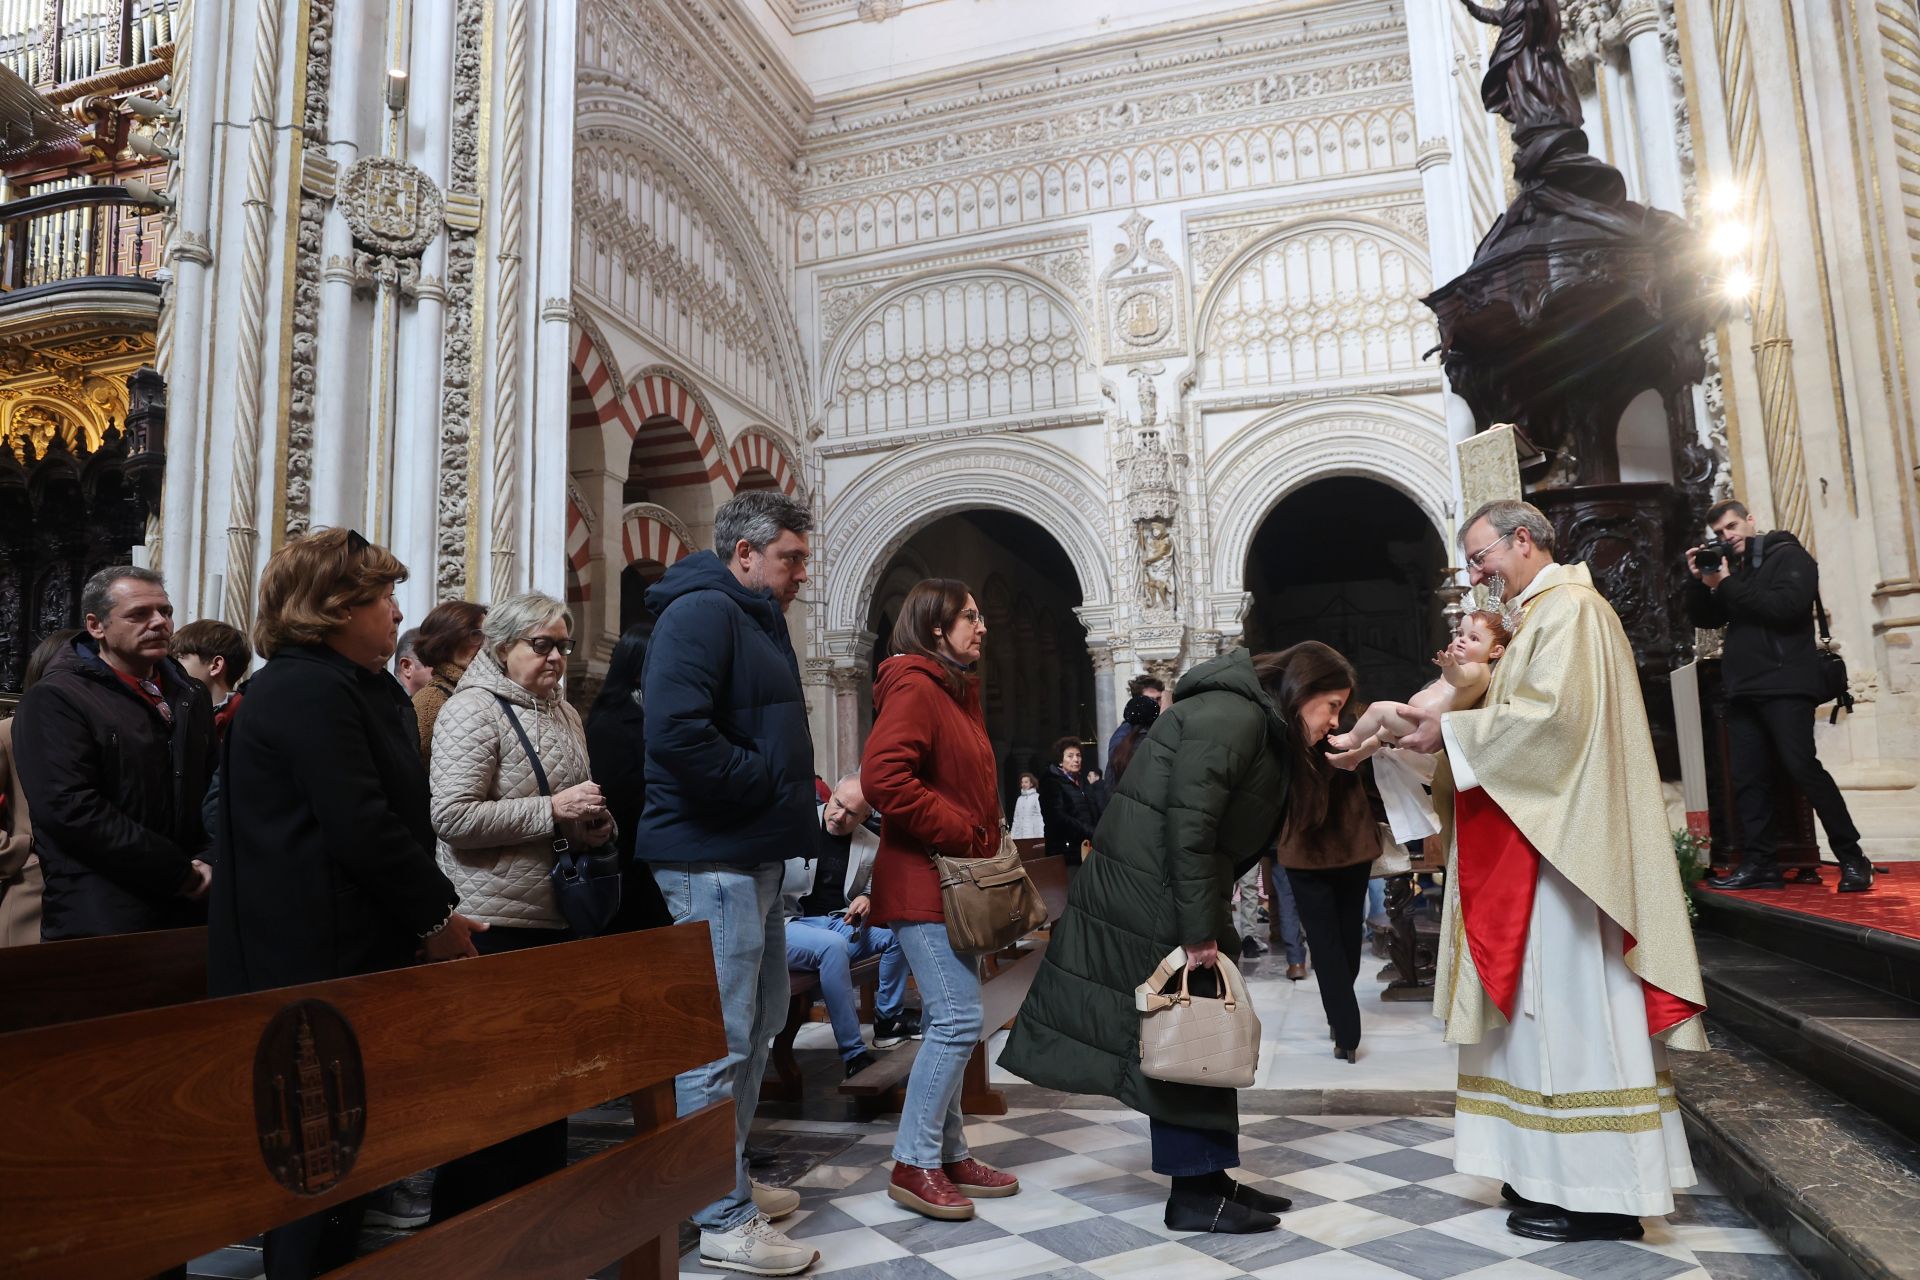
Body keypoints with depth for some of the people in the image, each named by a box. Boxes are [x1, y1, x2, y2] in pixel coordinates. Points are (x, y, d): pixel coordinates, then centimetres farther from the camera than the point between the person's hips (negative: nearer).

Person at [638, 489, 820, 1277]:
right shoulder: (702, 612, -14)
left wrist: (792, 795, 6)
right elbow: (676, 734, -27)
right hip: (713, 859, -11)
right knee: (720, 1039, -1)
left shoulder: (756, 620, 17)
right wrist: (770, 784, -17)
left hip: (754, 858, 11)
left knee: (758, 1024, 19)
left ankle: (730, 1182, 34)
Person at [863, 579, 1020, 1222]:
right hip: (924, 883, -10)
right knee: (959, 1019, -10)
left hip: (956, 882, 10)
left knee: (949, 1023, 13)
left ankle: (949, 1154, 22)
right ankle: (914, 1164, 3)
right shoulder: (914, 687, -13)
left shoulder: (956, 690, 18)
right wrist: (961, 831, -18)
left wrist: (984, 844, 10)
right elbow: (884, 776, -26)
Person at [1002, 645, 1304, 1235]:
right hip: (1151, 904, -10)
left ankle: (1207, 1179, 26)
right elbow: (1188, 823, -24)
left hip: (1162, 896, 10)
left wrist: (1208, 921, 11)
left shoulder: (1259, 725, 16)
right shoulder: (1234, 715, -17)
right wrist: (1199, 932, -22)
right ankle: (1195, 1194, 12)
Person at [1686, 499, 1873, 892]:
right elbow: (1703, 619, 18)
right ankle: (1761, 864, 5)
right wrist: (1700, 580, 3)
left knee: (1802, 766, -13)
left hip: (1784, 684, -7)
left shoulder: (1788, 555, 0)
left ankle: (1852, 859, -3)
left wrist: (1727, 585, -13)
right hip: (1744, 688, 7)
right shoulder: (1733, 568, 19)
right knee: (1747, 778, 2)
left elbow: (1787, 605, -17)